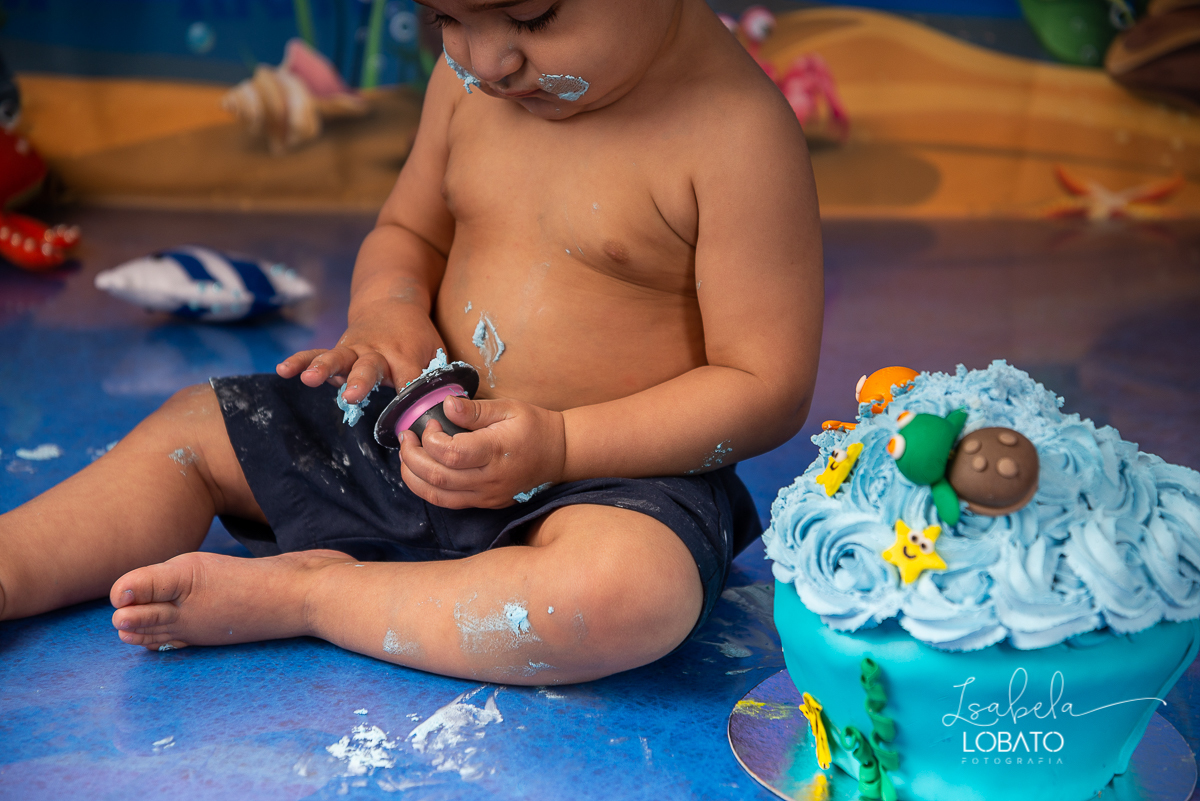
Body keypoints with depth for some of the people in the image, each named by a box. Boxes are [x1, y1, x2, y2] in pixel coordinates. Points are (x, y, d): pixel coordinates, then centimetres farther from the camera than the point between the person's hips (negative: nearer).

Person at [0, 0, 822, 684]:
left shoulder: (736, 130, -20)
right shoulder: (469, 74, -1)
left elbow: (768, 387, -19)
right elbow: (408, 231, 14)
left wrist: (560, 445, -26)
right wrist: (387, 309, -10)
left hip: (612, 470, -6)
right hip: (440, 428, 6)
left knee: (633, 591, -39)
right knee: (194, 426, 8)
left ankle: (296, 591, -24)